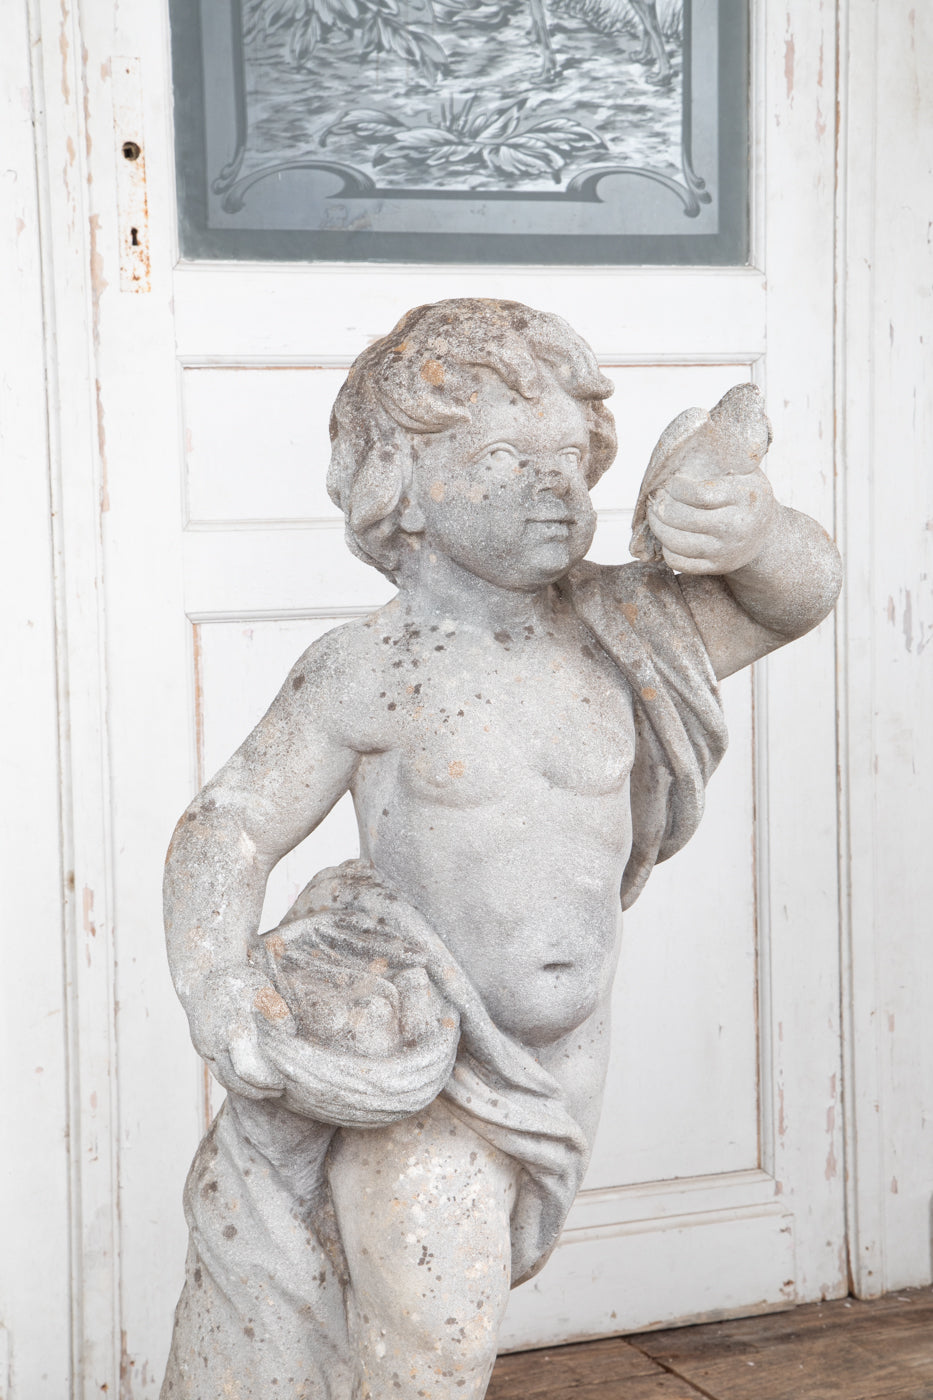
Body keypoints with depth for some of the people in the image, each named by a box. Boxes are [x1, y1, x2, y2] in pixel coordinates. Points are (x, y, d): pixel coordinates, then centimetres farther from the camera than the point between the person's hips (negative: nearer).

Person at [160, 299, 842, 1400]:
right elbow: (226, 829, -5)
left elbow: (799, 593, 0)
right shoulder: (367, 672, -9)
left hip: (541, 1075, 3)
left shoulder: (602, 630, 0)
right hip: (401, 1064, -3)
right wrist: (219, 1003, -20)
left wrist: (746, 531, -23)